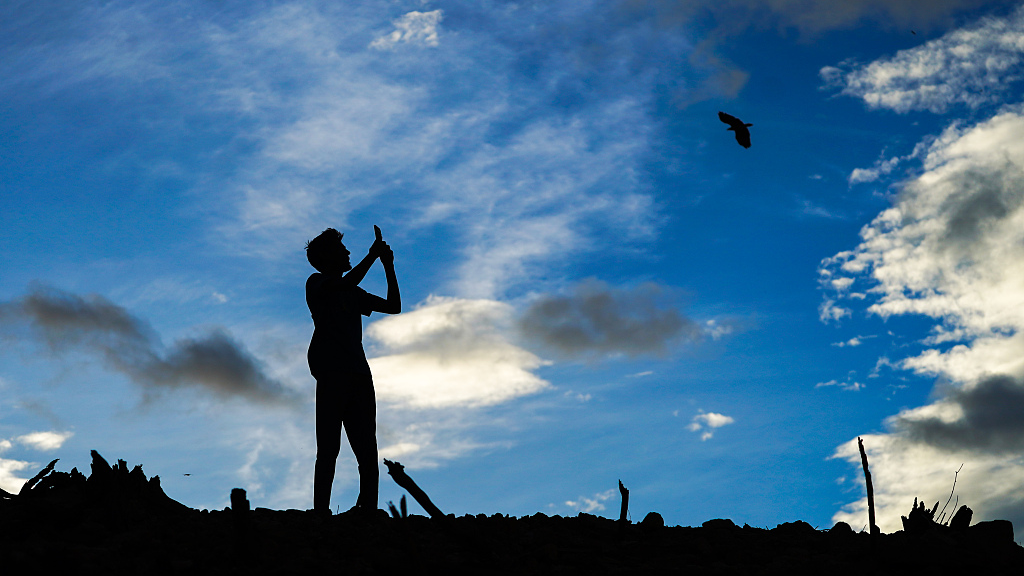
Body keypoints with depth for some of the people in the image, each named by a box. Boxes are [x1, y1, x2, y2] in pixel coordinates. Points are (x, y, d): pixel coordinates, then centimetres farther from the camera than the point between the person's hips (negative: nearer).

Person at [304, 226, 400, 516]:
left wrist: (389, 266, 17)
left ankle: (368, 509, -8)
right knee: (329, 446, -12)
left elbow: (393, 306, 24)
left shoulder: (353, 293, 28)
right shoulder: (316, 283, 9)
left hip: (358, 372, 7)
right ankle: (321, 511, -14)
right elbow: (346, 284, -13)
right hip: (331, 370, -7)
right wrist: (372, 255, -6)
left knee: (367, 448, -4)